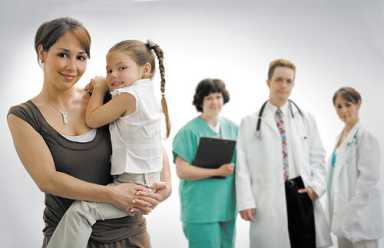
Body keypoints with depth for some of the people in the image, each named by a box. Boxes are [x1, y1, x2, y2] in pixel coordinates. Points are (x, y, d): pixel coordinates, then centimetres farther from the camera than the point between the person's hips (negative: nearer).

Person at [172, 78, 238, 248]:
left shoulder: (232, 128, 8)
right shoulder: (190, 131, -9)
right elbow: (182, 171, -13)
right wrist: (217, 172, -17)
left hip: (227, 206, 6)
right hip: (201, 209, -6)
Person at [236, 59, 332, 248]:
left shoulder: (307, 119, 12)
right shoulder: (250, 122, 4)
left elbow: (317, 158, 13)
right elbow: (243, 164, -1)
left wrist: (316, 187, -3)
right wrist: (246, 202, -8)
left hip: (302, 194, 2)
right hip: (268, 199, -2)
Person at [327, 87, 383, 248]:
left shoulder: (365, 136, -12)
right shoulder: (341, 136, 14)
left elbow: (370, 177, -17)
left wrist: (352, 211, -18)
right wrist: (339, 210, 13)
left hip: (359, 215, -8)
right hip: (343, 214, 8)